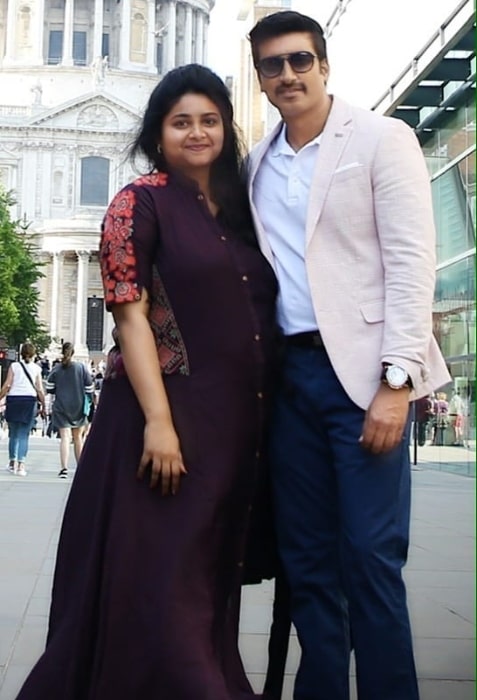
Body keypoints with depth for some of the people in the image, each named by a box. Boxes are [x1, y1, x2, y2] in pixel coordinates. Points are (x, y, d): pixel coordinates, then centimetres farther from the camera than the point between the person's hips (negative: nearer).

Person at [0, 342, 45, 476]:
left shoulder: (14, 366, 3)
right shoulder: (36, 368, 3)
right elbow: (40, 390, 1)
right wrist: (43, 406, 8)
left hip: (13, 400, 1)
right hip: (30, 400, -1)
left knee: (13, 434, 14)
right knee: (24, 435, 1)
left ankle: (12, 462, 23)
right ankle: (21, 464, -9)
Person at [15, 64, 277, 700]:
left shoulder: (238, 209, 15)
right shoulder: (141, 202, -2)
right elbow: (131, 315, -10)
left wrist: (261, 416, 9)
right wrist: (158, 421, -18)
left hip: (237, 420, 6)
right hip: (166, 411, -6)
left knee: (210, 579, 14)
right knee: (156, 581, 0)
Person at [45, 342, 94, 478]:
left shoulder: (56, 369, -3)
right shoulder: (81, 367, -3)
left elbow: (49, 388, -1)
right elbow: (89, 387, -3)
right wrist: (88, 401, 13)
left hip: (61, 407, -1)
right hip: (79, 407, 1)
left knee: (65, 437, -6)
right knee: (78, 437, 16)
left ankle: (64, 468, -21)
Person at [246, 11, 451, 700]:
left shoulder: (382, 139, 0)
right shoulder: (258, 164, 15)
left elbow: (411, 262, -8)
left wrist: (396, 382, -15)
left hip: (363, 368, -5)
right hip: (291, 371, 5)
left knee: (371, 553, -6)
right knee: (307, 557, 8)